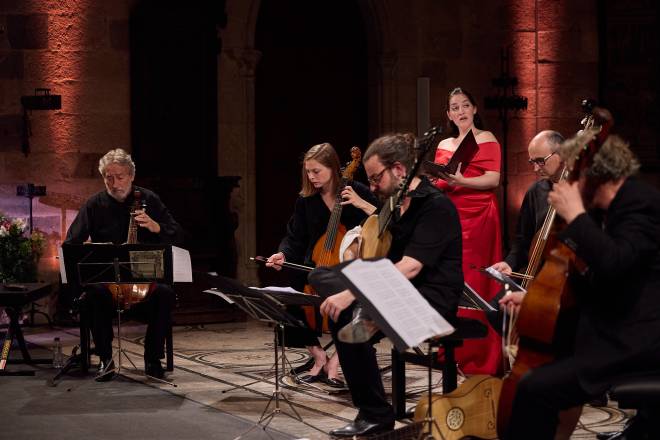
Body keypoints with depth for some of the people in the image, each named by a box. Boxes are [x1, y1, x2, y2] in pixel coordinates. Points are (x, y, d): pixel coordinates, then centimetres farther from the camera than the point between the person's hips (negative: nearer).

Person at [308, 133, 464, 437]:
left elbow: (410, 267, -26)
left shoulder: (436, 206, -14)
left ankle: (375, 414, -17)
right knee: (321, 275, 1)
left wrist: (352, 293, -31)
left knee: (347, 317, -29)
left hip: (429, 300, -9)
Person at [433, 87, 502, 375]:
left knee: (474, 286, -9)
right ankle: (451, 351, 8)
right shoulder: (444, 145, 18)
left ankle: (477, 357, -6)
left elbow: (493, 179, -8)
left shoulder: (486, 139, 2)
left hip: (477, 218, -5)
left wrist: (461, 181, -21)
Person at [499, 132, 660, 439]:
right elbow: (595, 277, 25)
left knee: (536, 389, -24)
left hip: (635, 343, -11)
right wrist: (534, 298, 16)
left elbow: (613, 263, -34)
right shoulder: (608, 209, 13)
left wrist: (574, 214, -25)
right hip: (612, 329, 11)